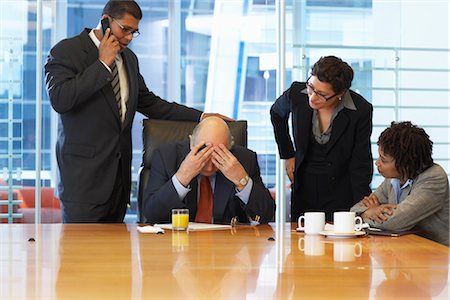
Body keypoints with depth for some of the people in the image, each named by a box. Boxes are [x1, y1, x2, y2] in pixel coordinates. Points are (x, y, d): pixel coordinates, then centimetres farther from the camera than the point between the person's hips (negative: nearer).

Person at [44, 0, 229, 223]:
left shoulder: (129, 58, 16)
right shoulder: (66, 52, -5)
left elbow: (148, 103, 22)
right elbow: (59, 100, -20)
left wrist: (200, 117, 14)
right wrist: (102, 64, -16)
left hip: (119, 170, 6)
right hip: (85, 170, -6)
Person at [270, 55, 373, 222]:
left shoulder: (361, 111, -18)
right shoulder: (296, 93, -12)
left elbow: (361, 164, -11)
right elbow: (276, 114, 13)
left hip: (342, 193, -2)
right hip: (304, 191, 3)